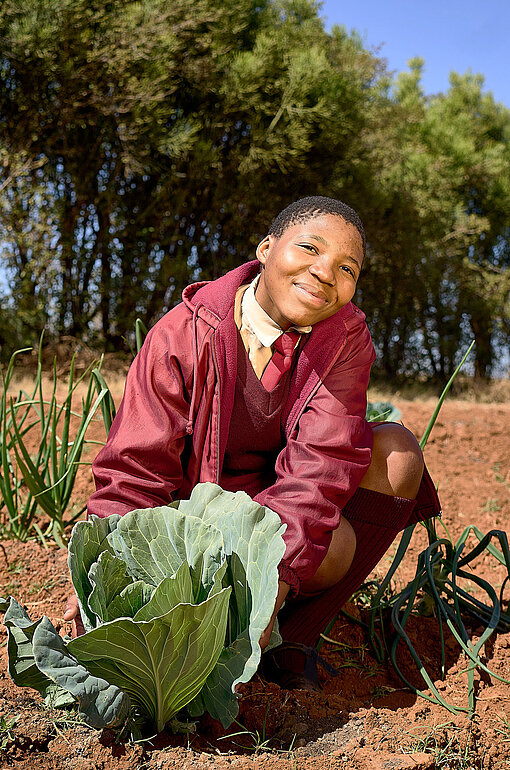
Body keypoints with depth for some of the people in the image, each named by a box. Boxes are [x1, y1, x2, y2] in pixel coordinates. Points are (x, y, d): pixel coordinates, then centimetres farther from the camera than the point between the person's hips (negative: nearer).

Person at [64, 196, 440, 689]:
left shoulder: (346, 337, -11)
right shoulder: (183, 335, -19)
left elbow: (321, 463, -24)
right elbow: (134, 470, -17)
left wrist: (276, 568, -39)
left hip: (285, 511, 5)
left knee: (397, 453, -20)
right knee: (333, 545, -31)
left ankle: (295, 631, -13)